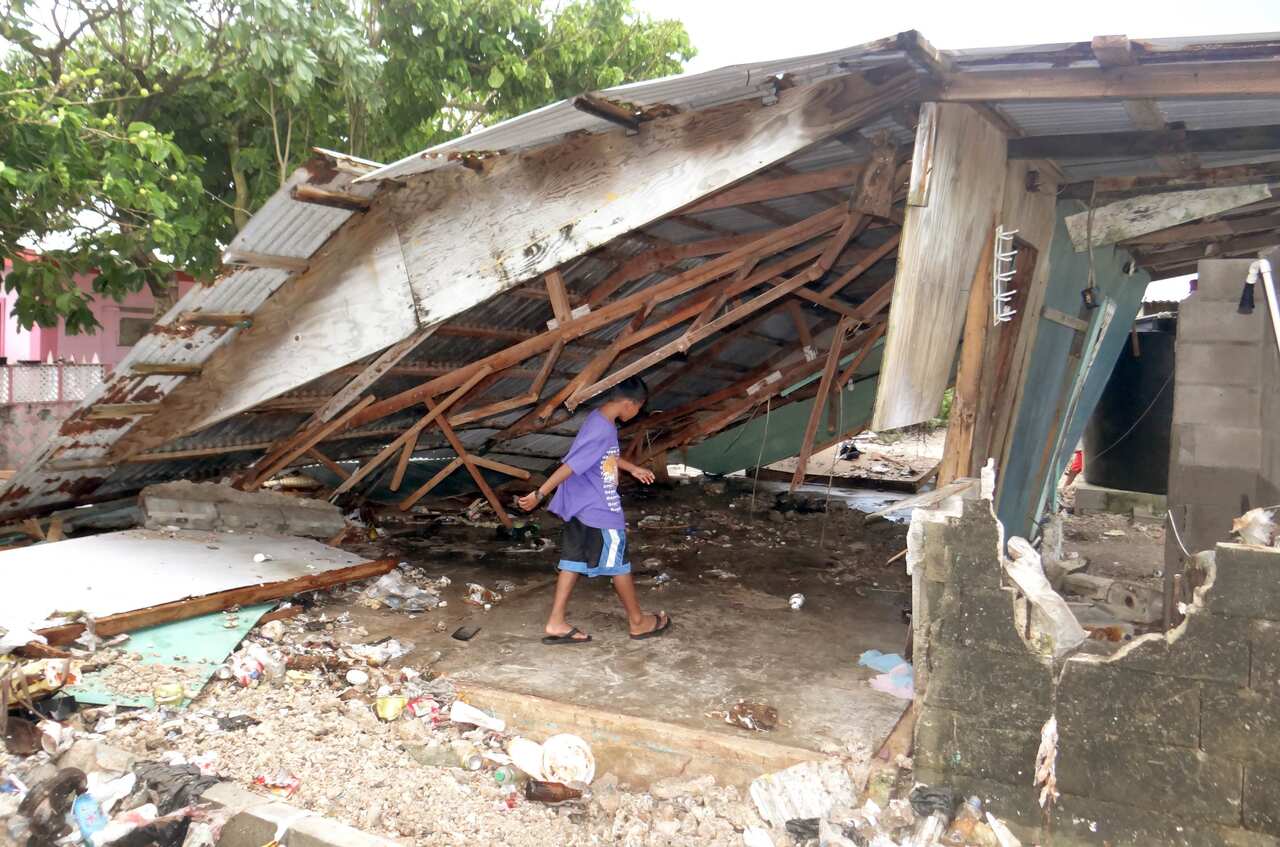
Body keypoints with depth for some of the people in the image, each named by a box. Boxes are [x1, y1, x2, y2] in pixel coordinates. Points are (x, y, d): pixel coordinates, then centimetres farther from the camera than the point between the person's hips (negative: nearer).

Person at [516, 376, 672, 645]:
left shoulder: (600, 419, 5)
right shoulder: (602, 430, -26)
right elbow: (570, 465, -26)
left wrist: (633, 468, 34)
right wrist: (539, 495, -25)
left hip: (582, 505, 9)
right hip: (598, 510, -9)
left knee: (574, 560, 10)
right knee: (619, 563, 5)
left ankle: (556, 623, 12)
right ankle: (638, 621, 20)